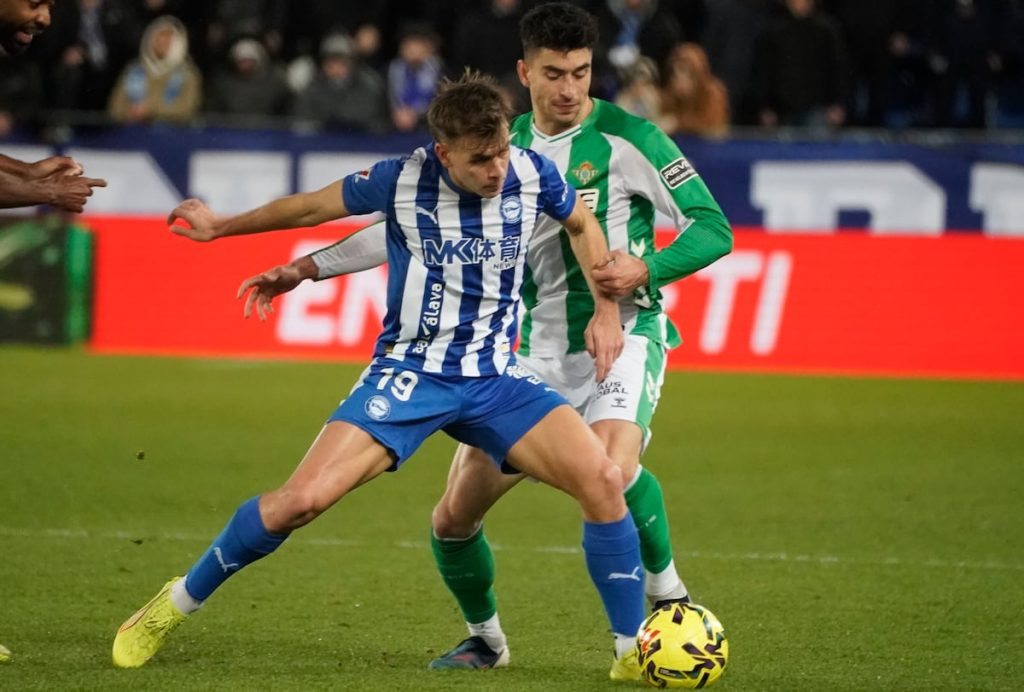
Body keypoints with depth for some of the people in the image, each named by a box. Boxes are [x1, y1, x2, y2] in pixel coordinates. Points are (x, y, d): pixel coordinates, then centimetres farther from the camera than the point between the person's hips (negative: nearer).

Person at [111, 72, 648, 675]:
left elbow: (583, 224, 16)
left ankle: (634, 649, -3)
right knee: (303, 498, -18)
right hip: (409, 373, -2)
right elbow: (312, 208, 4)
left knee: (603, 480, -18)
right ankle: (177, 604, 5)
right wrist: (222, 227, 17)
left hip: (495, 378, 2)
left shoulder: (532, 175, -8)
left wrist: (606, 307, 4)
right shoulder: (403, 180, -14)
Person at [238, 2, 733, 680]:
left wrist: (645, 270, -24)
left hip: (620, 337, -5)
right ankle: (487, 638, 29)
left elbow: (712, 229, -6)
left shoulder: (627, 138, -8)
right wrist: (308, 268, 11)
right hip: (537, 353, 5)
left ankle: (668, 593, -11)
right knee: (453, 518, 3)